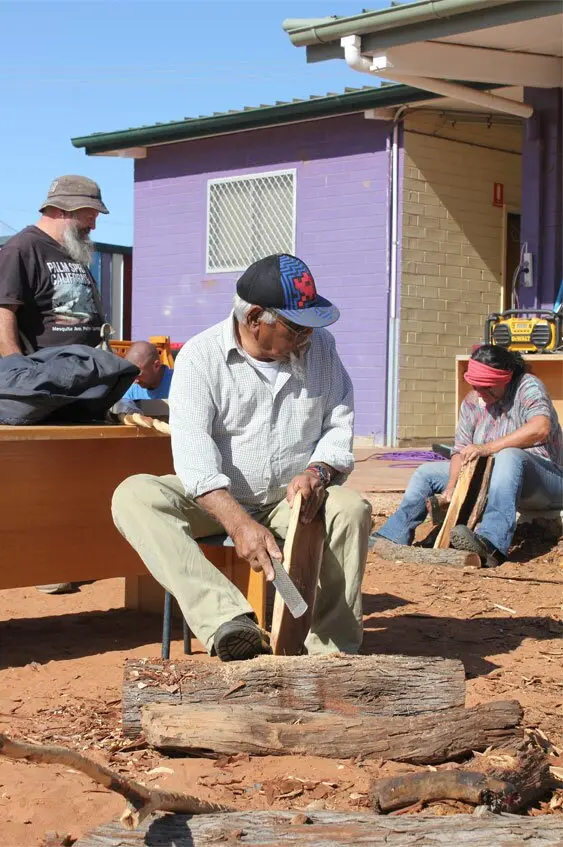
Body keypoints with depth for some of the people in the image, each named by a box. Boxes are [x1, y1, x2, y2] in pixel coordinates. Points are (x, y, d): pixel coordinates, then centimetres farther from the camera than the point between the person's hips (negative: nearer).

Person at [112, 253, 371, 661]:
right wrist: (239, 523, -36)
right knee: (134, 496, -29)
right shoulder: (201, 355, -10)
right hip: (215, 500, -1)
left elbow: (340, 427, 1)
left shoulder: (320, 346, 2)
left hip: (292, 499, 2)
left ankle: (334, 650, -24)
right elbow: (193, 449, -21)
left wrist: (317, 472, -23)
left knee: (352, 509, -29)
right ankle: (229, 621, -46)